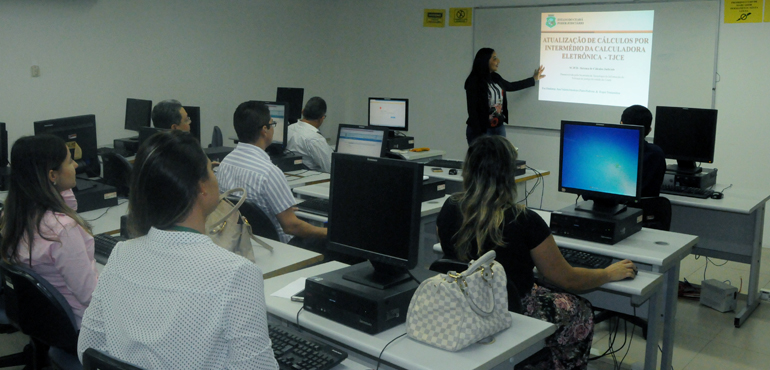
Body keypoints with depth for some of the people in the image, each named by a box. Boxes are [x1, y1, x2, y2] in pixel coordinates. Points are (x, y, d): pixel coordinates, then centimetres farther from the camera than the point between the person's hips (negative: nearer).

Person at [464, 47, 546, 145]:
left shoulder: (495, 78, 9)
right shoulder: (474, 82, -14)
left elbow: (511, 86, 28)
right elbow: (472, 109, -16)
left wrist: (534, 79, 35)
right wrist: (478, 135, -20)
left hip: (499, 127, 7)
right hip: (481, 130, -7)